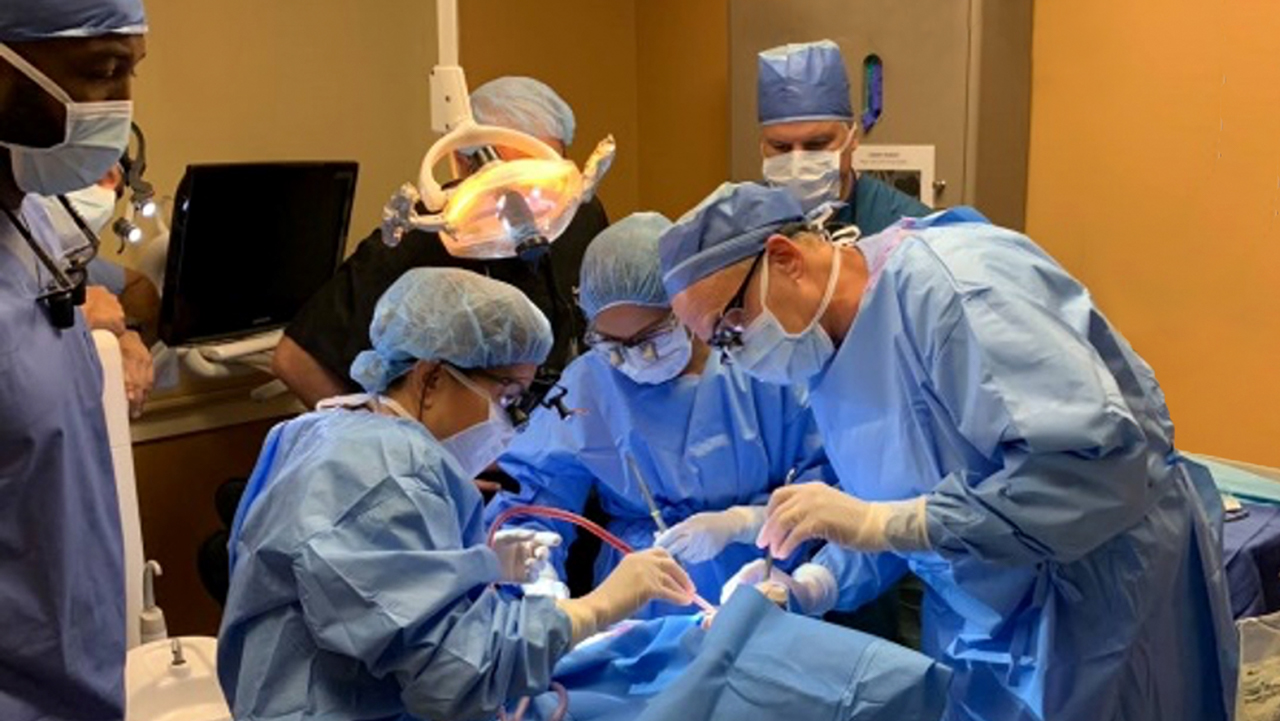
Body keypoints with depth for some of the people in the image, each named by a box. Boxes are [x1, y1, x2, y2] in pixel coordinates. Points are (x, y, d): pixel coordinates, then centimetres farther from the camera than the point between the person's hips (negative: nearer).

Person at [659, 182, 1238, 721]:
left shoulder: (948, 279, -25)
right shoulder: (828, 356, 3)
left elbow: (1106, 461, -34)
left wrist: (881, 523, -31)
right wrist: (813, 585, -9)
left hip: (1108, 603, -7)